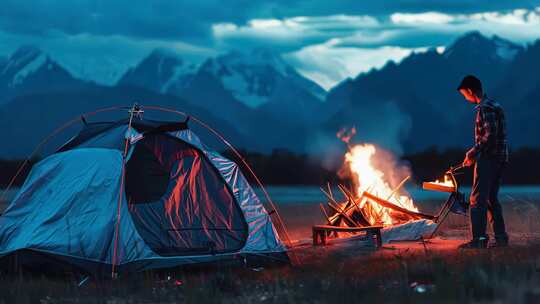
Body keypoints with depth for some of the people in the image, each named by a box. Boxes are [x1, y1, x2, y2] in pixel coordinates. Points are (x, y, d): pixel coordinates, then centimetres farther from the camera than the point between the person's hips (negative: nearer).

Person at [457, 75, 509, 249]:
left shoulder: (485, 108, -14)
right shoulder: (494, 106, 17)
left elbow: (490, 135, -23)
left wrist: (474, 152, -14)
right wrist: (476, 152, 18)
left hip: (489, 158, -10)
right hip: (499, 159, 10)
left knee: (478, 199, -7)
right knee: (491, 199, 14)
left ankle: (479, 239, -9)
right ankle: (501, 237, 14)